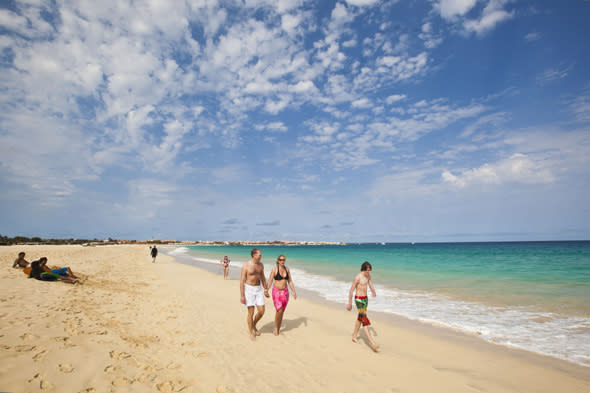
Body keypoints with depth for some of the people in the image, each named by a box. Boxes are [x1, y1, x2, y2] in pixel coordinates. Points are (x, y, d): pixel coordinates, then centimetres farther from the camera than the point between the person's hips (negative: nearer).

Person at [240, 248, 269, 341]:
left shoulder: (261, 265, 4)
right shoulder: (246, 266, -13)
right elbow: (242, 281, -12)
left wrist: (266, 290, 17)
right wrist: (242, 296, -14)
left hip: (258, 289, 5)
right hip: (249, 289, -5)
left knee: (261, 311, 2)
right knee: (251, 313, 1)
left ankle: (254, 325, 31)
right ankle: (251, 333, 20)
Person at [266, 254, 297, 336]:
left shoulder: (287, 269, 3)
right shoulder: (274, 269, -10)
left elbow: (290, 281, 7)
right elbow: (270, 281, -12)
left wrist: (294, 292, 2)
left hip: (285, 292, 4)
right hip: (276, 292, -4)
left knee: (282, 311, 8)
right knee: (279, 311, -13)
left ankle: (279, 329, 22)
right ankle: (275, 328, 9)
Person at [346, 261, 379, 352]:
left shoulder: (368, 276, 4)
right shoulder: (357, 277, -19)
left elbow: (371, 285, 5)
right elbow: (351, 291, -14)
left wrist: (373, 292, -20)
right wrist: (350, 303, -9)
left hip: (365, 299, 8)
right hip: (359, 300, -8)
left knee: (360, 318, 18)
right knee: (365, 320, -10)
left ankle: (354, 336, 35)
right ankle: (372, 343, -14)